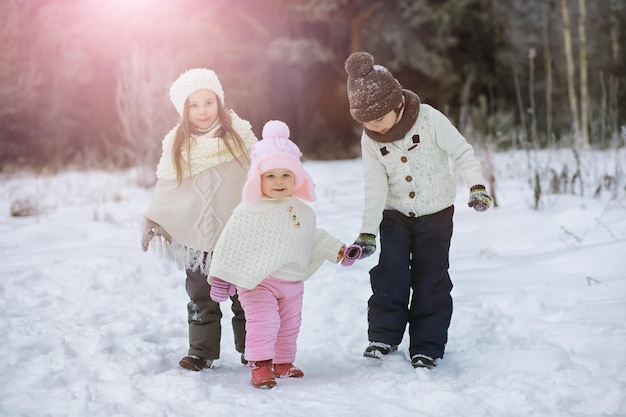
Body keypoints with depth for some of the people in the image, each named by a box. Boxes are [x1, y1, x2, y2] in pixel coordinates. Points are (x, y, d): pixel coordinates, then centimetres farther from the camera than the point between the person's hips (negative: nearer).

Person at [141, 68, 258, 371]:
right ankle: (201, 352, 18)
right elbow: (165, 188, 9)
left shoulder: (239, 135, -3)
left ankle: (250, 348, 21)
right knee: (201, 298, 9)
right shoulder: (177, 144, 2)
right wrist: (152, 224, 5)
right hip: (195, 238, 1)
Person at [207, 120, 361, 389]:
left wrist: (338, 250, 16)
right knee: (262, 322, -14)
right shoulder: (248, 212, -14)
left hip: (293, 282, 6)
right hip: (258, 281, -6)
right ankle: (260, 366, -7)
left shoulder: (303, 212, 5)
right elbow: (231, 244, -12)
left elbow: (315, 238, 21)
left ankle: (283, 363, 29)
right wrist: (221, 275, -14)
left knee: (289, 325, 14)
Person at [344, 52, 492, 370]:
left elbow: (462, 152, -13)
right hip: (395, 215, 2)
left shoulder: (429, 119, -19)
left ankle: (427, 347, 7)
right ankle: (383, 337, 1)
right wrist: (367, 233, -14)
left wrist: (477, 186, -26)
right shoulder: (369, 139, -9)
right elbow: (375, 188, -9)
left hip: (436, 212, -2)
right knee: (389, 273, -11)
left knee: (430, 278, -1)